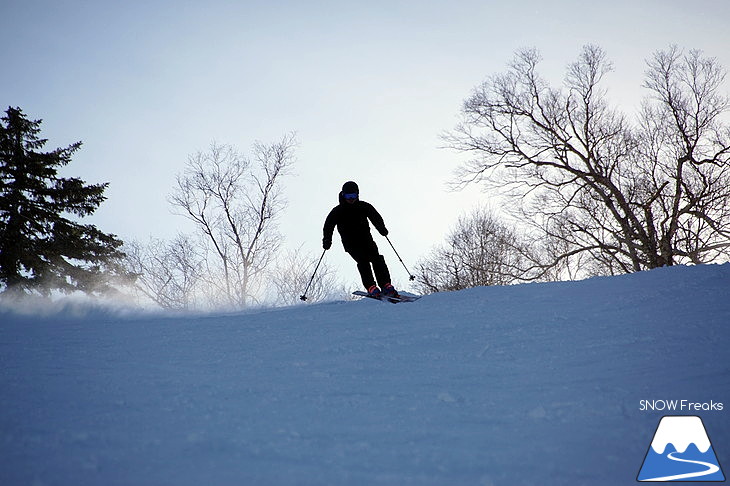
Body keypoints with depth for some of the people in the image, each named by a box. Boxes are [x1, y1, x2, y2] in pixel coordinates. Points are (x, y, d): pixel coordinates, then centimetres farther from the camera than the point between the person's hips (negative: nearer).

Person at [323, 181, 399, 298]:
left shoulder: (364, 207, 11)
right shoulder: (338, 211, 7)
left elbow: (376, 217, 5)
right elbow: (329, 225, 2)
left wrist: (381, 228, -15)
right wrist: (327, 239, -15)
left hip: (366, 240, 2)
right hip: (350, 243, -2)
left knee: (377, 258, -17)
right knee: (363, 260, -24)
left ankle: (386, 286, -19)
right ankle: (371, 287, -28)